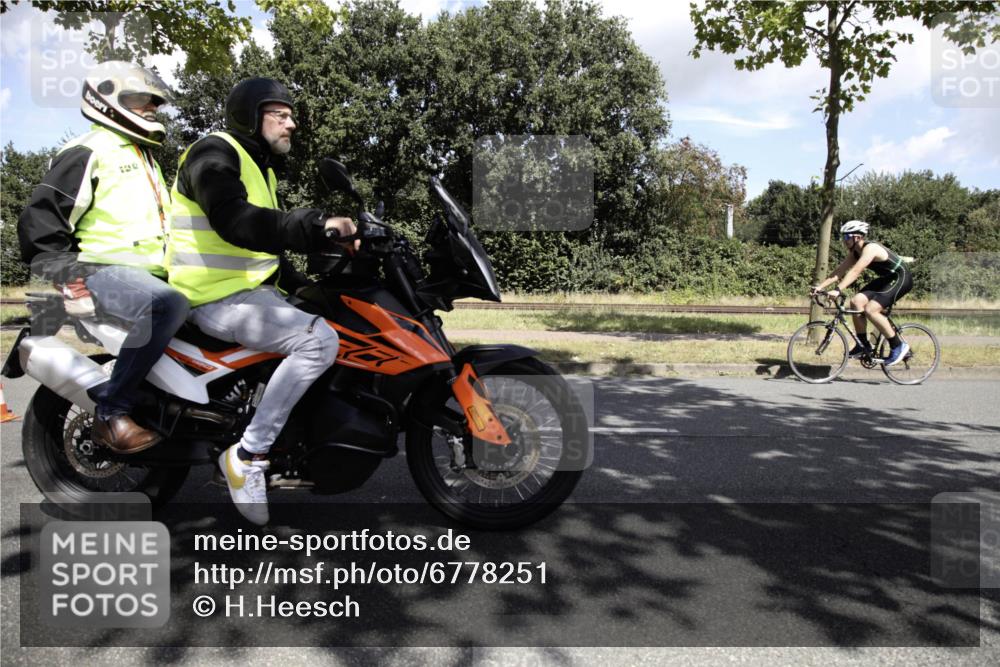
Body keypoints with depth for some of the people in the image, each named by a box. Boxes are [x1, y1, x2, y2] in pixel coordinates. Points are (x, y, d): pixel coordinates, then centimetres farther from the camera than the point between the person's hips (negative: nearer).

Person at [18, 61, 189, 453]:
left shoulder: (144, 158, 26)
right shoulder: (88, 152, -3)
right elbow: (40, 218, -9)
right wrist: (64, 273, -14)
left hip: (150, 271, 10)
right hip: (105, 269, -9)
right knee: (167, 306, -37)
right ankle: (110, 412, -31)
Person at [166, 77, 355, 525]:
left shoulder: (259, 167, 21)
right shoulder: (214, 153, -10)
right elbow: (237, 224, -30)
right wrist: (316, 226, -36)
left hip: (255, 290, 11)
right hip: (220, 299, -11)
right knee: (318, 340, -29)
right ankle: (247, 455, -22)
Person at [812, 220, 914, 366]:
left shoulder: (870, 248, -26)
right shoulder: (855, 252, 1)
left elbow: (855, 271, -38)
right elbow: (840, 271, -1)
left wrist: (838, 290, -46)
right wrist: (820, 286, -10)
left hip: (901, 279, -9)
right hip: (886, 279, 9)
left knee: (870, 310, -22)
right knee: (856, 301, -6)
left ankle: (899, 346, -8)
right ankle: (864, 345, 3)